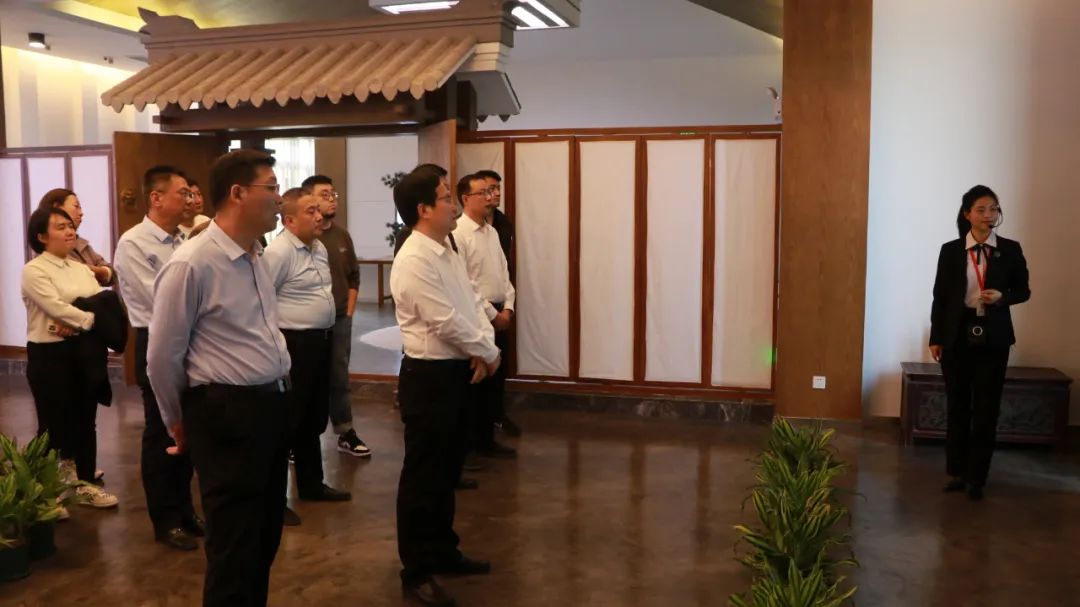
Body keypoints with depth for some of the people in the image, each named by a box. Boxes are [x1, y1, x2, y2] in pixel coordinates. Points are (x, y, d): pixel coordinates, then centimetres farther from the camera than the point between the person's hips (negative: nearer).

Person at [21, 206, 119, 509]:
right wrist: (90, 319, -12)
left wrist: (75, 322, -15)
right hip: (50, 355, -6)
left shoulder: (81, 269, 12)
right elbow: (57, 308, -19)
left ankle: (85, 483, 23)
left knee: (85, 420, 12)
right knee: (55, 424, 3)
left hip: (85, 352, 6)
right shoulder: (34, 270, -7)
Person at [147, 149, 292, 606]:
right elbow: (163, 357, -9)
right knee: (234, 546, 4)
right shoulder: (191, 265, -16)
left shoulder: (256, 257, 10)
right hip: (227, 413, -8)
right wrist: (179, 423, 3)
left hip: (271, 405, 8)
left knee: (265, 535, 19)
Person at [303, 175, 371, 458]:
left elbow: (353, 276, 14)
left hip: (340, 319, 5)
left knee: (339, 379, 14)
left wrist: (348, 311, 8)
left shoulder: (342, 235, 7)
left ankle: (346, 433, 24)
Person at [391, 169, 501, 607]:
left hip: (457, 371, 9)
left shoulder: (446, 251, 11)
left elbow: (471, 303, 11)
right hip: (429, 376, -9)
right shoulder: (414, 260, -19)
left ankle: (443, 552, 34)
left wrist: (485, 347, -7)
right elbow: (446, 322, -22)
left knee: (448, 469, 19)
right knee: (423, 474, 1)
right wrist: (487, 353, -9)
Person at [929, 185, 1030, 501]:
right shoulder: (951, 250, 0)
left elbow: (1023, 291, 9)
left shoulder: (1010, 249, 1)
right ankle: (956, 472, 21)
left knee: (986, 408, 3)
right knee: (958, 406, 9)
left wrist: (1002, 297, -14)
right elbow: (940, 295, 2)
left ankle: (977, 477, 12)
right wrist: (935, 338, 1)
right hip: (958, 336, 0)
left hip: (993, 338, 0)